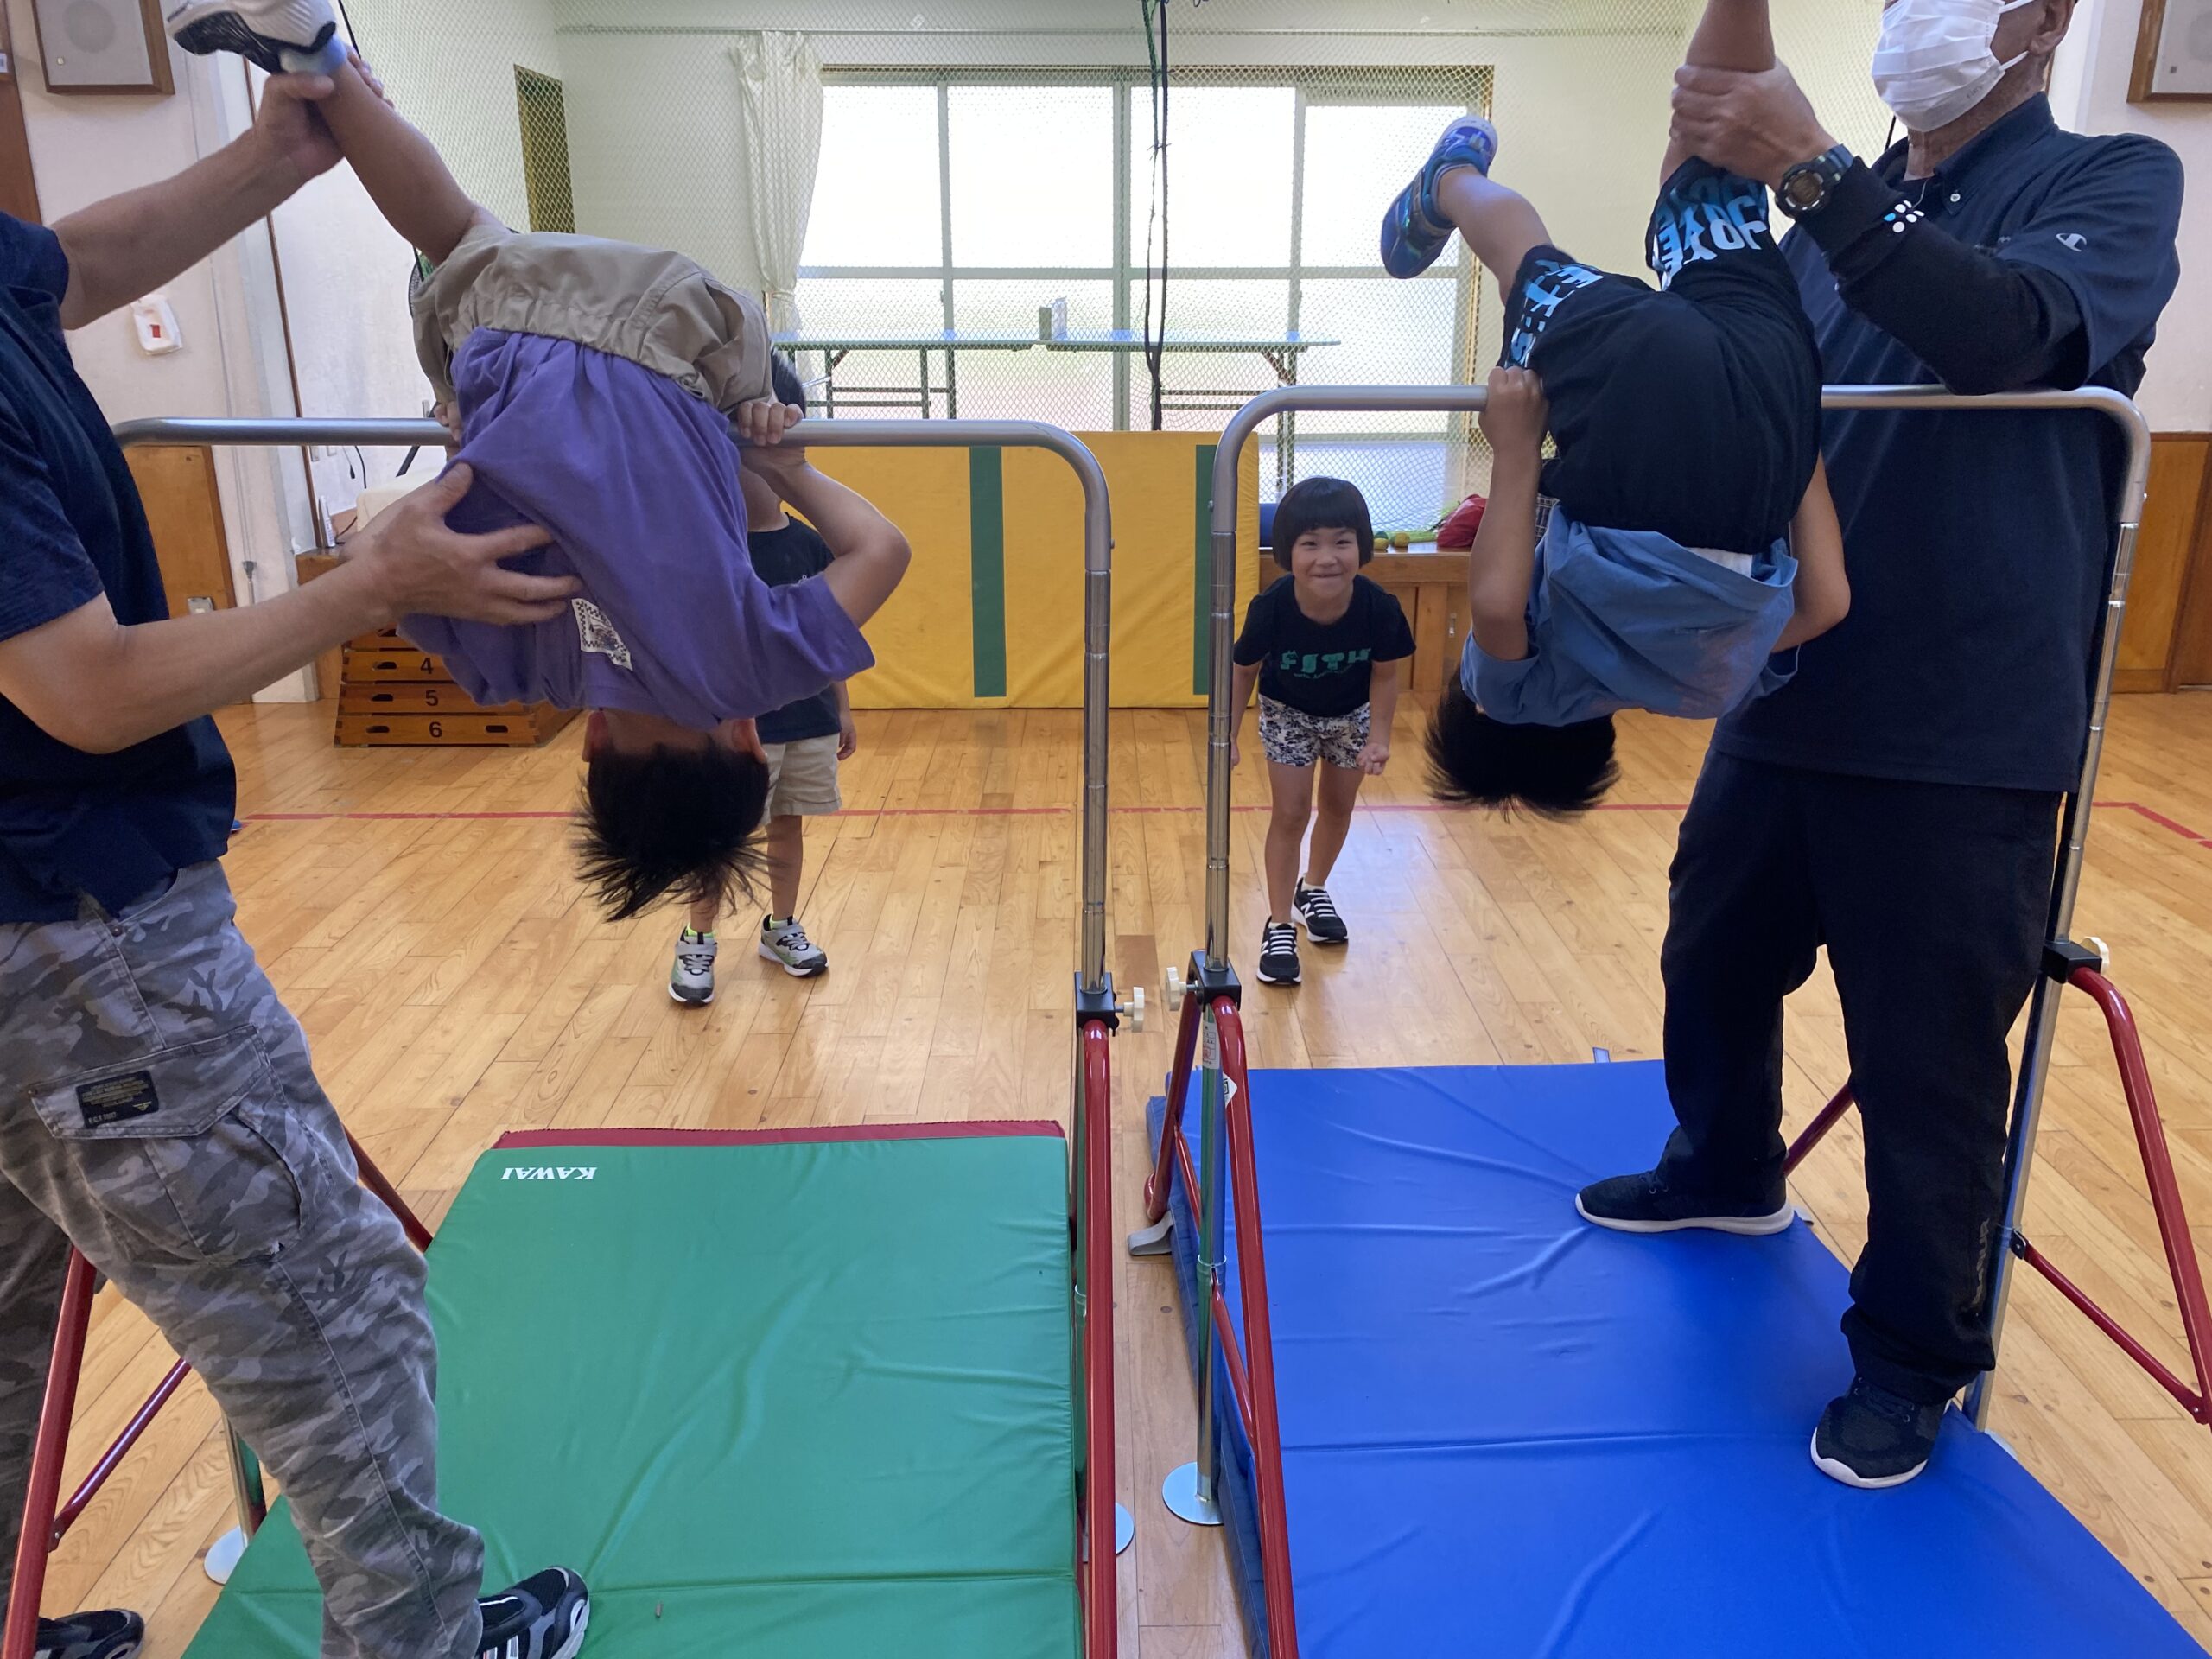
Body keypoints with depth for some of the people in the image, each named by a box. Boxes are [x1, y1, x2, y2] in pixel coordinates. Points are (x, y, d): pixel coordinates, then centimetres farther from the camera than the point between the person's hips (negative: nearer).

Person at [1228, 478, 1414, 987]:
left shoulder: (1380, 608, -34)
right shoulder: (1271, 608, -36)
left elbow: (1385, 674, -15)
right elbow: (1245, 670, -17)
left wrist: (1379, 738, -20)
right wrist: (1227, 736, -13)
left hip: (1352, 713, 2)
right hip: (1287, 713, -2)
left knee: (1338, 807, 18)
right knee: (1290, 814, -2)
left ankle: (1312, 889, 44)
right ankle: (1280, 926, 11)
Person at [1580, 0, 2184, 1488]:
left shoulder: (2110, 185, -3)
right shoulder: (1842, 222, 13)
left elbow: (2007, 331, -25)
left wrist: (1811, 168, -32)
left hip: (1963, 737, -6)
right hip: (1784, 705, 6)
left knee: (1929, 1063, 2)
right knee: (1715, 971, 19)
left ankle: (1914, 1361, 23)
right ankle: (1726, 1175, 47)